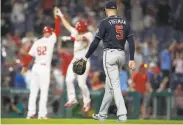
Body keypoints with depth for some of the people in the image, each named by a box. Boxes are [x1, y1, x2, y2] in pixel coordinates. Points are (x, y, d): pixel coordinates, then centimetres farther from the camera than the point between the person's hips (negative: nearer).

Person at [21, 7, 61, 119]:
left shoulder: (37, 42, 7)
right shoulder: (50, 40, -5)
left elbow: (30, 56, 6)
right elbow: (57, 30, -1)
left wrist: (25, 66, 14)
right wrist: (56, 17, 8)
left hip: (36, 67, 5)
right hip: (45, 68, -5)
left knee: (33, 91, 8)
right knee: (44, 92, -3)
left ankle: (31, 113, 7)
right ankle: (42, 114, -7)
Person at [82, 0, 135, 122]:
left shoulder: (105, 22, -6)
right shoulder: (124, 22, 10)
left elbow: (96, 42, -9)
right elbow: (131, 41, 4)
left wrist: (86, 57, -1)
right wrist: (132, 59, 4)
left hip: (110, 54, -6)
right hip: (121, 55, 6)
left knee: (115, 85, -8)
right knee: (109, 85, 15)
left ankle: (122, 114, -18)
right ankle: (102, 114, 23)